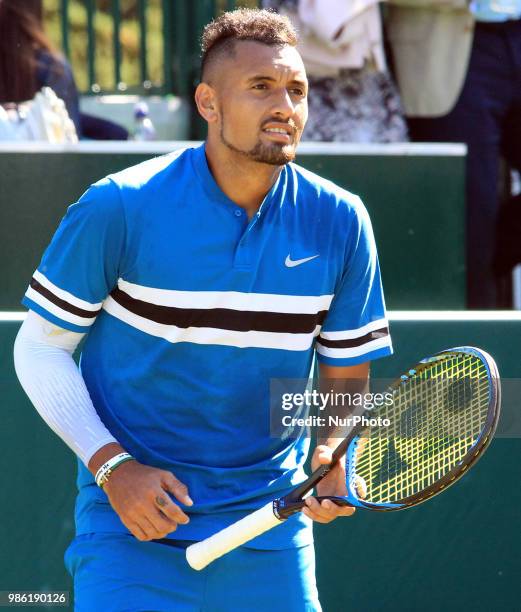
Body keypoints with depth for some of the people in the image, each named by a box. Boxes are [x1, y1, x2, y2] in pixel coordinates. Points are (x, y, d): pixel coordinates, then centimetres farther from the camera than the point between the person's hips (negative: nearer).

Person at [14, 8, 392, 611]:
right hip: (134, 525, -3)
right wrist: (112, 466, -13)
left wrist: (333, 460, -13)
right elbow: (39, 347, -2)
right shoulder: (117, 209, -11)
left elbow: (347, 378, 8)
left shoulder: (339, 223, -2)